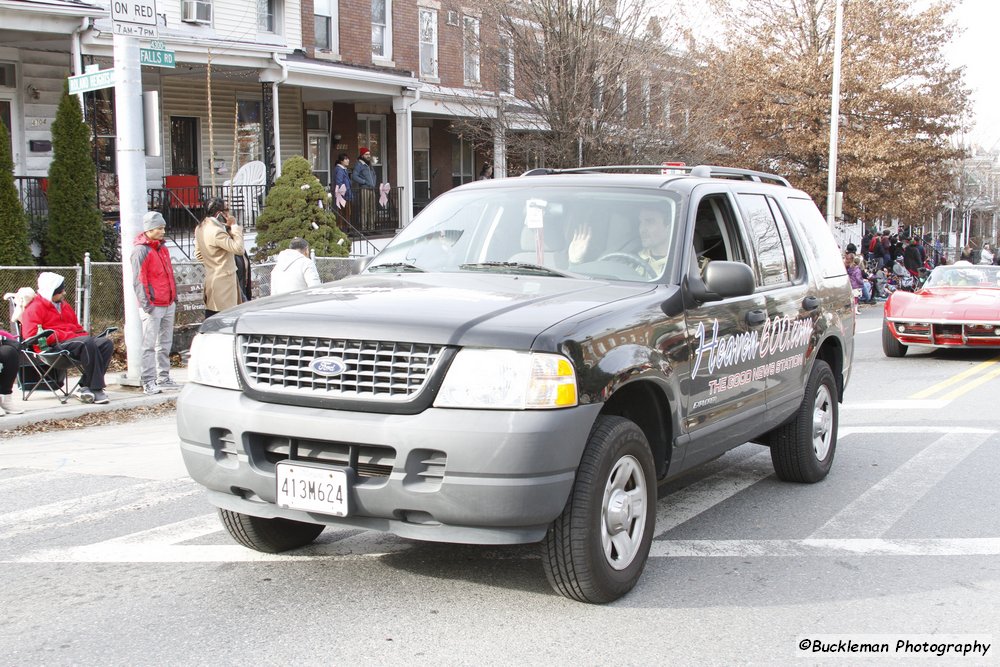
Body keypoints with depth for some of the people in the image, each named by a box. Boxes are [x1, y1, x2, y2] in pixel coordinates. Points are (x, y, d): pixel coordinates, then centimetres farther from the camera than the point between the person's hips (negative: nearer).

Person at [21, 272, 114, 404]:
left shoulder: (64, 304, 27)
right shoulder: (35, 308, 0)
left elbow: (76, 326, 35)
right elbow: (30, 334, -14)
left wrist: (84, 335, 9)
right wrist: (63, 336, -18)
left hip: (73, 339, 9)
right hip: (55, 346, -9)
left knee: (107, 343, -12)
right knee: (87, 343, -35)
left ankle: (84, 387, -20)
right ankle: (97, 389, -34)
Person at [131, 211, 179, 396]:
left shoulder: (162, 247, 15)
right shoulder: (141, 250, -10)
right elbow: (138, 280, -13)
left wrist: (174, 296, 18)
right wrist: (146, 304, -17)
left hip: (168, 304, 8)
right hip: (153, 307, -8)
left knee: (165, 344, 12)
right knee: (149, 345, -6)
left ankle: (163, 378, 20)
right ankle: (148, 382, -5)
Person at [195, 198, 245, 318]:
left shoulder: (200, 228, 10)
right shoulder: (217, 231, -21)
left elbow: (198, 254, 19)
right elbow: (239, 248, -25)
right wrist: (234, 226, -18)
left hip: (210, 280, 10)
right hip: (223, 282, -9)